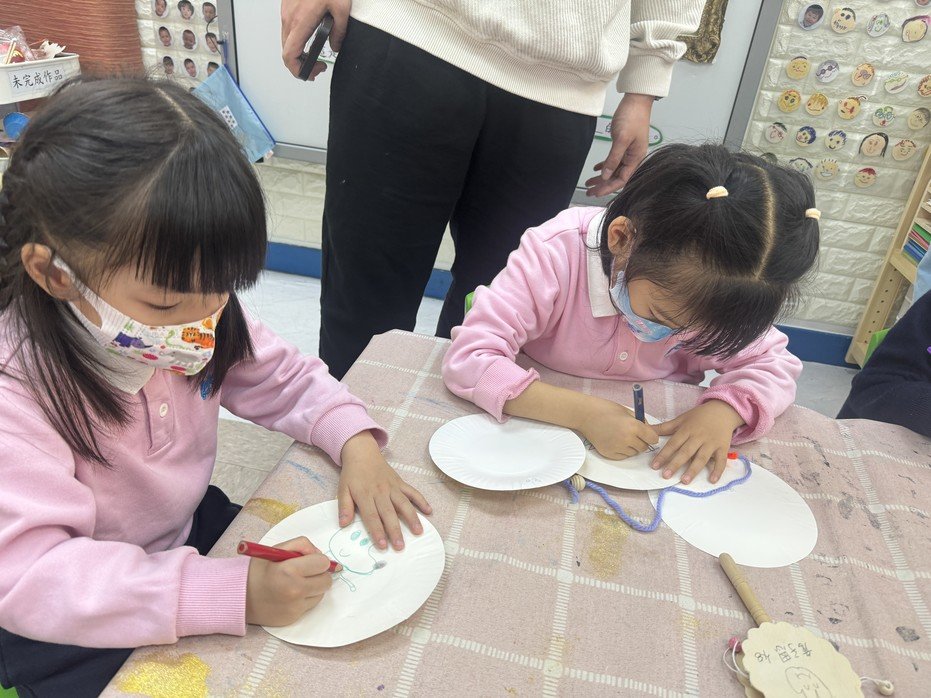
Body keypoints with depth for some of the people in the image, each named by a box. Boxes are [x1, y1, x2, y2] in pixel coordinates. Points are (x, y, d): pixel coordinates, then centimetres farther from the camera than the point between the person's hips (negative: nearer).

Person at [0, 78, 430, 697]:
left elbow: (282, 377, -1)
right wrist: (233, 593, -43)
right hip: (76, 630, -4)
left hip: (191, 528, 5)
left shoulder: (199, 310, -13)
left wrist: (354, 440, -20)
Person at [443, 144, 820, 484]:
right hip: (539, 436, -3)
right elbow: (467, 360, -31)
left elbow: (775, 363, -2)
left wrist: (725, 409, -24)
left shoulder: (715, 292, -14)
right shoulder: (556, 254, -27)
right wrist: (584, 413, -39)